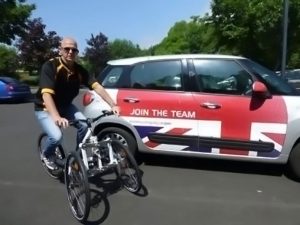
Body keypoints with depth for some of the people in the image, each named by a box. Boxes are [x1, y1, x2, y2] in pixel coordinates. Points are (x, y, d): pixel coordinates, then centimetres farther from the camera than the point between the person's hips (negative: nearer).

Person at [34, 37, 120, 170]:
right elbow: (46, 94, -37)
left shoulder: (79, 70, -10)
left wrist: (112, 105, -30)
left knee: (84, 126, -18)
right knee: (57, 136, -25)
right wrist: (56, 117, -52)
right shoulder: (50, 66, -25)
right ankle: (47, 155, 11)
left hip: (65, 105, 5)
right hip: (45, 109, -4)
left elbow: (97, 87, -18)